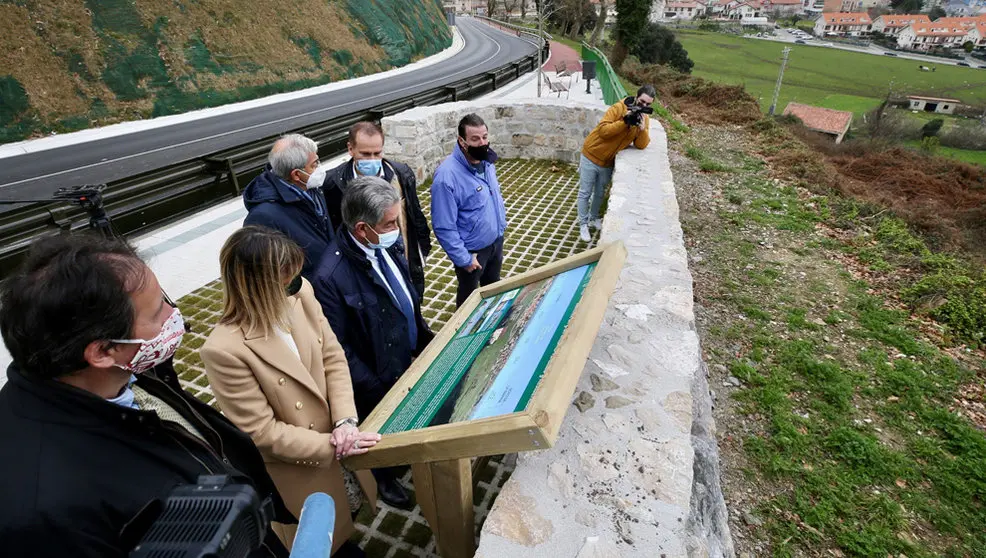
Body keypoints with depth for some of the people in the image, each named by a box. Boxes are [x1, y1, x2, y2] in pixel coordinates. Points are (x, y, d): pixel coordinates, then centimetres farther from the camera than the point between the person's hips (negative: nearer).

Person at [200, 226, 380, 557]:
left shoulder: (300, 293, -17)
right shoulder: (224, 350, -33)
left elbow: (333, 356, -7)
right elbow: (262, 432, -23)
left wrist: (345, 420, -17)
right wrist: (331, 446, -19)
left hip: (334, 437, 6)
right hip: (296, 467, -5)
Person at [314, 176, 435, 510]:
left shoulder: (384, 244, -13)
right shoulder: (331, 277, -35)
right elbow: (337, 349, -25)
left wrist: (425, 337, 8)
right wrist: (374, 391, -19)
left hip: (409, 357, 6)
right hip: (380, 380, -6)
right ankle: (385, 479, 53)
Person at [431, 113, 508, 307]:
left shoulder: (485, 160, -5)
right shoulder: (447, 176, -30)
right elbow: (443, 227, -26)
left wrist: (501, 223, 13)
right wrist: (463, 259, -21)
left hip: (496, 240, 7)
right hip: (473, 250, -7)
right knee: (468, 297, 18)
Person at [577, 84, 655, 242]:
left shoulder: (644, 118, -2)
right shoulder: (619, 108, -20)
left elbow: (641, 145, -9)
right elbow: (603, 130, -29)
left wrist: (642, 128, -26)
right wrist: (624, 121, -37)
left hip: (608, 162, 5)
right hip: (591, 156, -5)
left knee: (600, 194, 20)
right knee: (585, 193, 4)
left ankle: (593, 218, 41)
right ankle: (583, 224, 17)